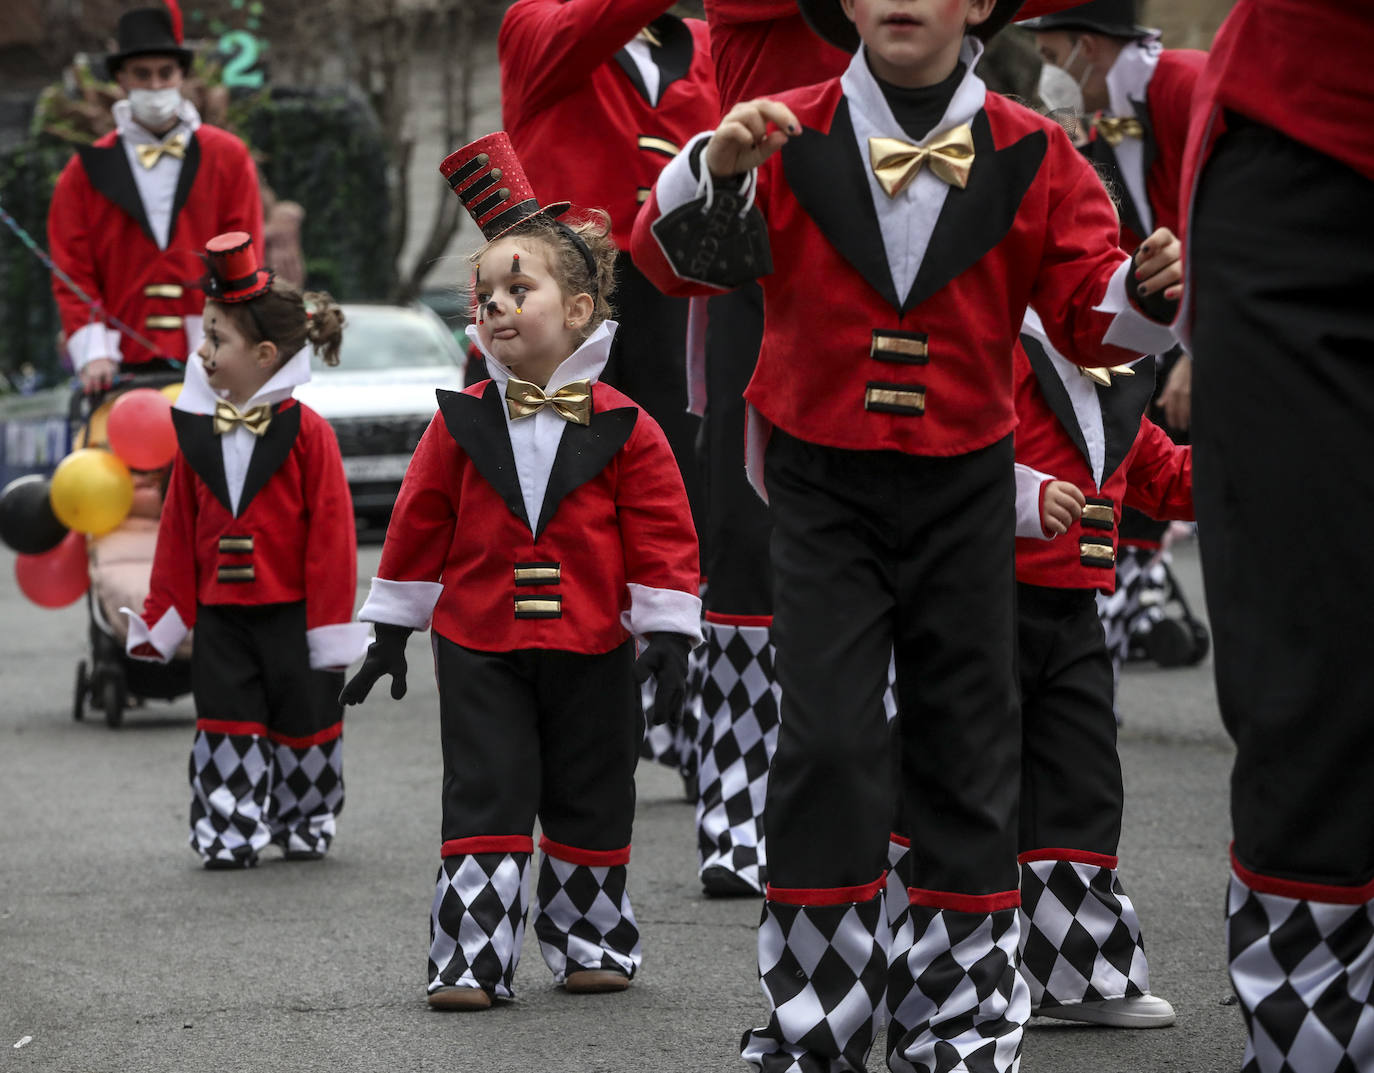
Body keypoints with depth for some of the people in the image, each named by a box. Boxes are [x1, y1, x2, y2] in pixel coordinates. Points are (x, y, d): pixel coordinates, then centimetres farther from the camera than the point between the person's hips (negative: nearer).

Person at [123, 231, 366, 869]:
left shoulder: (304, 432, -10)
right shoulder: (199, 432, 4)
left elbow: (329, 531, -10)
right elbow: (179, 531, 10)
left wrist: (331, 624, -11)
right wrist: (162, 615, 8)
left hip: (291, 616, -3)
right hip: (221, 616, 4)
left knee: (301, 722, 9)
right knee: (229, 726, 1)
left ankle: (304, 827, 25)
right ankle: (230, 834, 5)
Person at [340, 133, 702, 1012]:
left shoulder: (623, 429, -5)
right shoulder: (464, 421, 0)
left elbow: (662, 536, -3)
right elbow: (421, 524, 8)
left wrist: (670, 638, -7)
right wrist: (392, 630, 10)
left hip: (591, 650, 0)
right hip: (480, 648, 0)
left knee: (590, 801, 10)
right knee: (485, 799, -3)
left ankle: (590, 941, 26)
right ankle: (472, 960, -1)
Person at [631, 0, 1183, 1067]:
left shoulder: (1031, 156, -3)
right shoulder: (789, 138, -6)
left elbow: (1086, 312, -2)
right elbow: (674, 258, -10)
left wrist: (1144, 292, -24)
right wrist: (714, 167, -28)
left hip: (963, 486, 2)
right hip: (823, 484, -2)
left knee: (968, 739, 7)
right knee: (826, 737, -7)